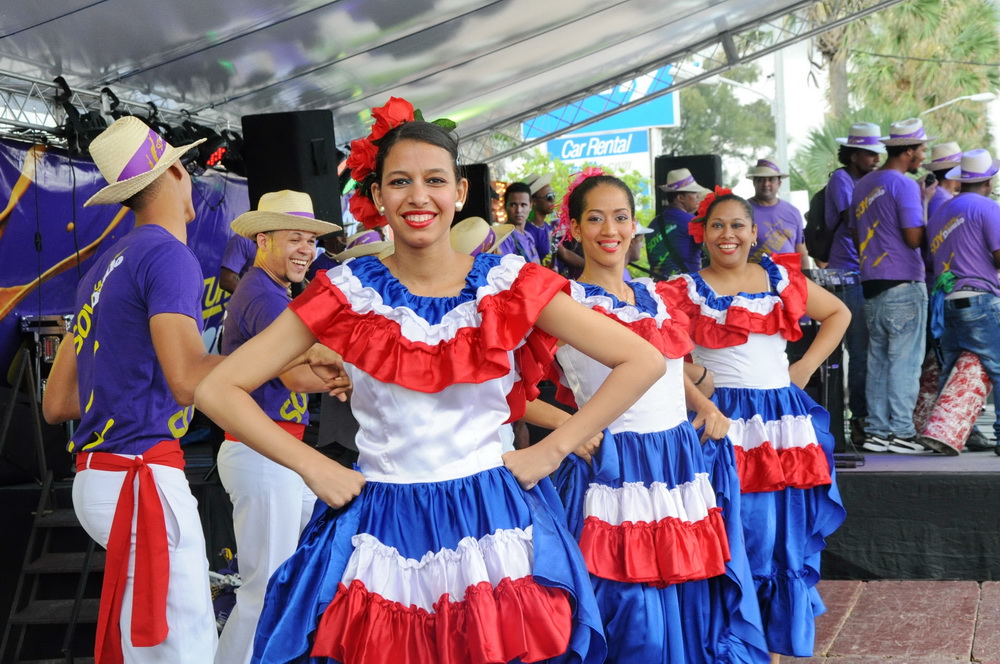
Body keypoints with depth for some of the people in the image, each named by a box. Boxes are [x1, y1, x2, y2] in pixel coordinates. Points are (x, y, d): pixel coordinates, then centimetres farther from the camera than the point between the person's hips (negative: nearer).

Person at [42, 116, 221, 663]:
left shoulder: (104, 266, 17)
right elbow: (189, 381, -23)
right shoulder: (167, 253, -9)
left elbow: (56, 404, 18)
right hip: (141, 475, -9)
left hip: (97, 474, 9)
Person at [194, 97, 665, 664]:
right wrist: (314, 468, -9)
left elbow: (644, 362, -4)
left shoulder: (509, 285, -2)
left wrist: (551, 452, -8)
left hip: (492, 528, 0)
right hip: (379, 533, 0)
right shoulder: (347, 291, -2)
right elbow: (218, 390, -3)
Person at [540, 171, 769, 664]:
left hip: (685, 459, 6)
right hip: (618, 470, -6)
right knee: (636, 616, -3)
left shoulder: (651, 294, 13)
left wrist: (708, 407, 9)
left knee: (698, 601, 10)